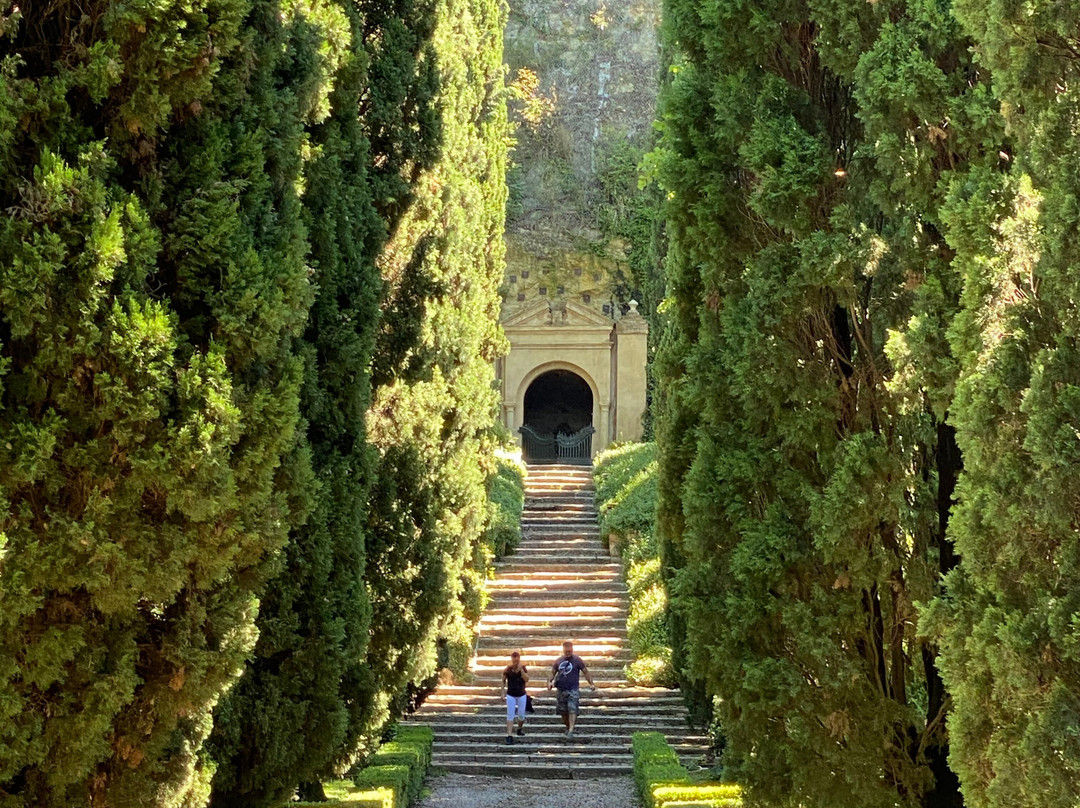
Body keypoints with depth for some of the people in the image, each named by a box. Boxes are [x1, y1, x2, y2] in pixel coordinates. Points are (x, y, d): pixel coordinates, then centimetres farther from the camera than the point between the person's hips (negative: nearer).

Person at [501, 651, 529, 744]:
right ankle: (509, 735, -10)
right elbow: (503, 680, 5)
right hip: (511, 695, -1)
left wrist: (521, 670, -26)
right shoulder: (508, 669, -8)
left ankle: (520, 728, 38)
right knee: (510, 715, -7)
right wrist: (503, 692, 1)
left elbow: (526, 679, -20)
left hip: (521, 695, 1)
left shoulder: (523, 668, -6)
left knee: (521, 715, 8)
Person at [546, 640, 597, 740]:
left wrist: (591, 684, -9)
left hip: (573, 690, -4)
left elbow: (586, 672, 2)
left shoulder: (577, 660, 0)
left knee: (572, 710, -17)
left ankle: (570, 731, -24)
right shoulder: (558, 661, 9)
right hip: (561, 690, 4)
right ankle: (567, 727, 30)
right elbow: (553, 673, 15)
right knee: (563, 712, 10)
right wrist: (550, 681, -5)